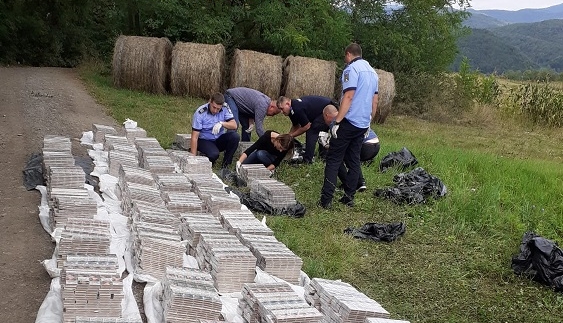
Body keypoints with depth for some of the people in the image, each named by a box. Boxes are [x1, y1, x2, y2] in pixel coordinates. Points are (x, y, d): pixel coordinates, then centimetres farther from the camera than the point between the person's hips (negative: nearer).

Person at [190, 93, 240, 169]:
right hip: (204, 140, -4)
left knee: (235, 136, -24)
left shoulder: (225, 108, -11)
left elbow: (234, 125, -15)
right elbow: (194, 137, -21)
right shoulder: (200, 113, -21)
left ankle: (226, 163, -5)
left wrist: (221, 123, -36)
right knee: (213, 154, -35)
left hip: (219, 140, 4)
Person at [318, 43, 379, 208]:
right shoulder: (372, 72, 16)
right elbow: (374, 102, 18)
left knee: (333, 160, -5)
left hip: (349, 122, -8)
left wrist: (337, 121, -19)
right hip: (363, 124, 8)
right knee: (354, 160, 12)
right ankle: (349, 197, 14)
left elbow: (348, 97, -19)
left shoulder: (352, 69, -10)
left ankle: (326, 200, -9)